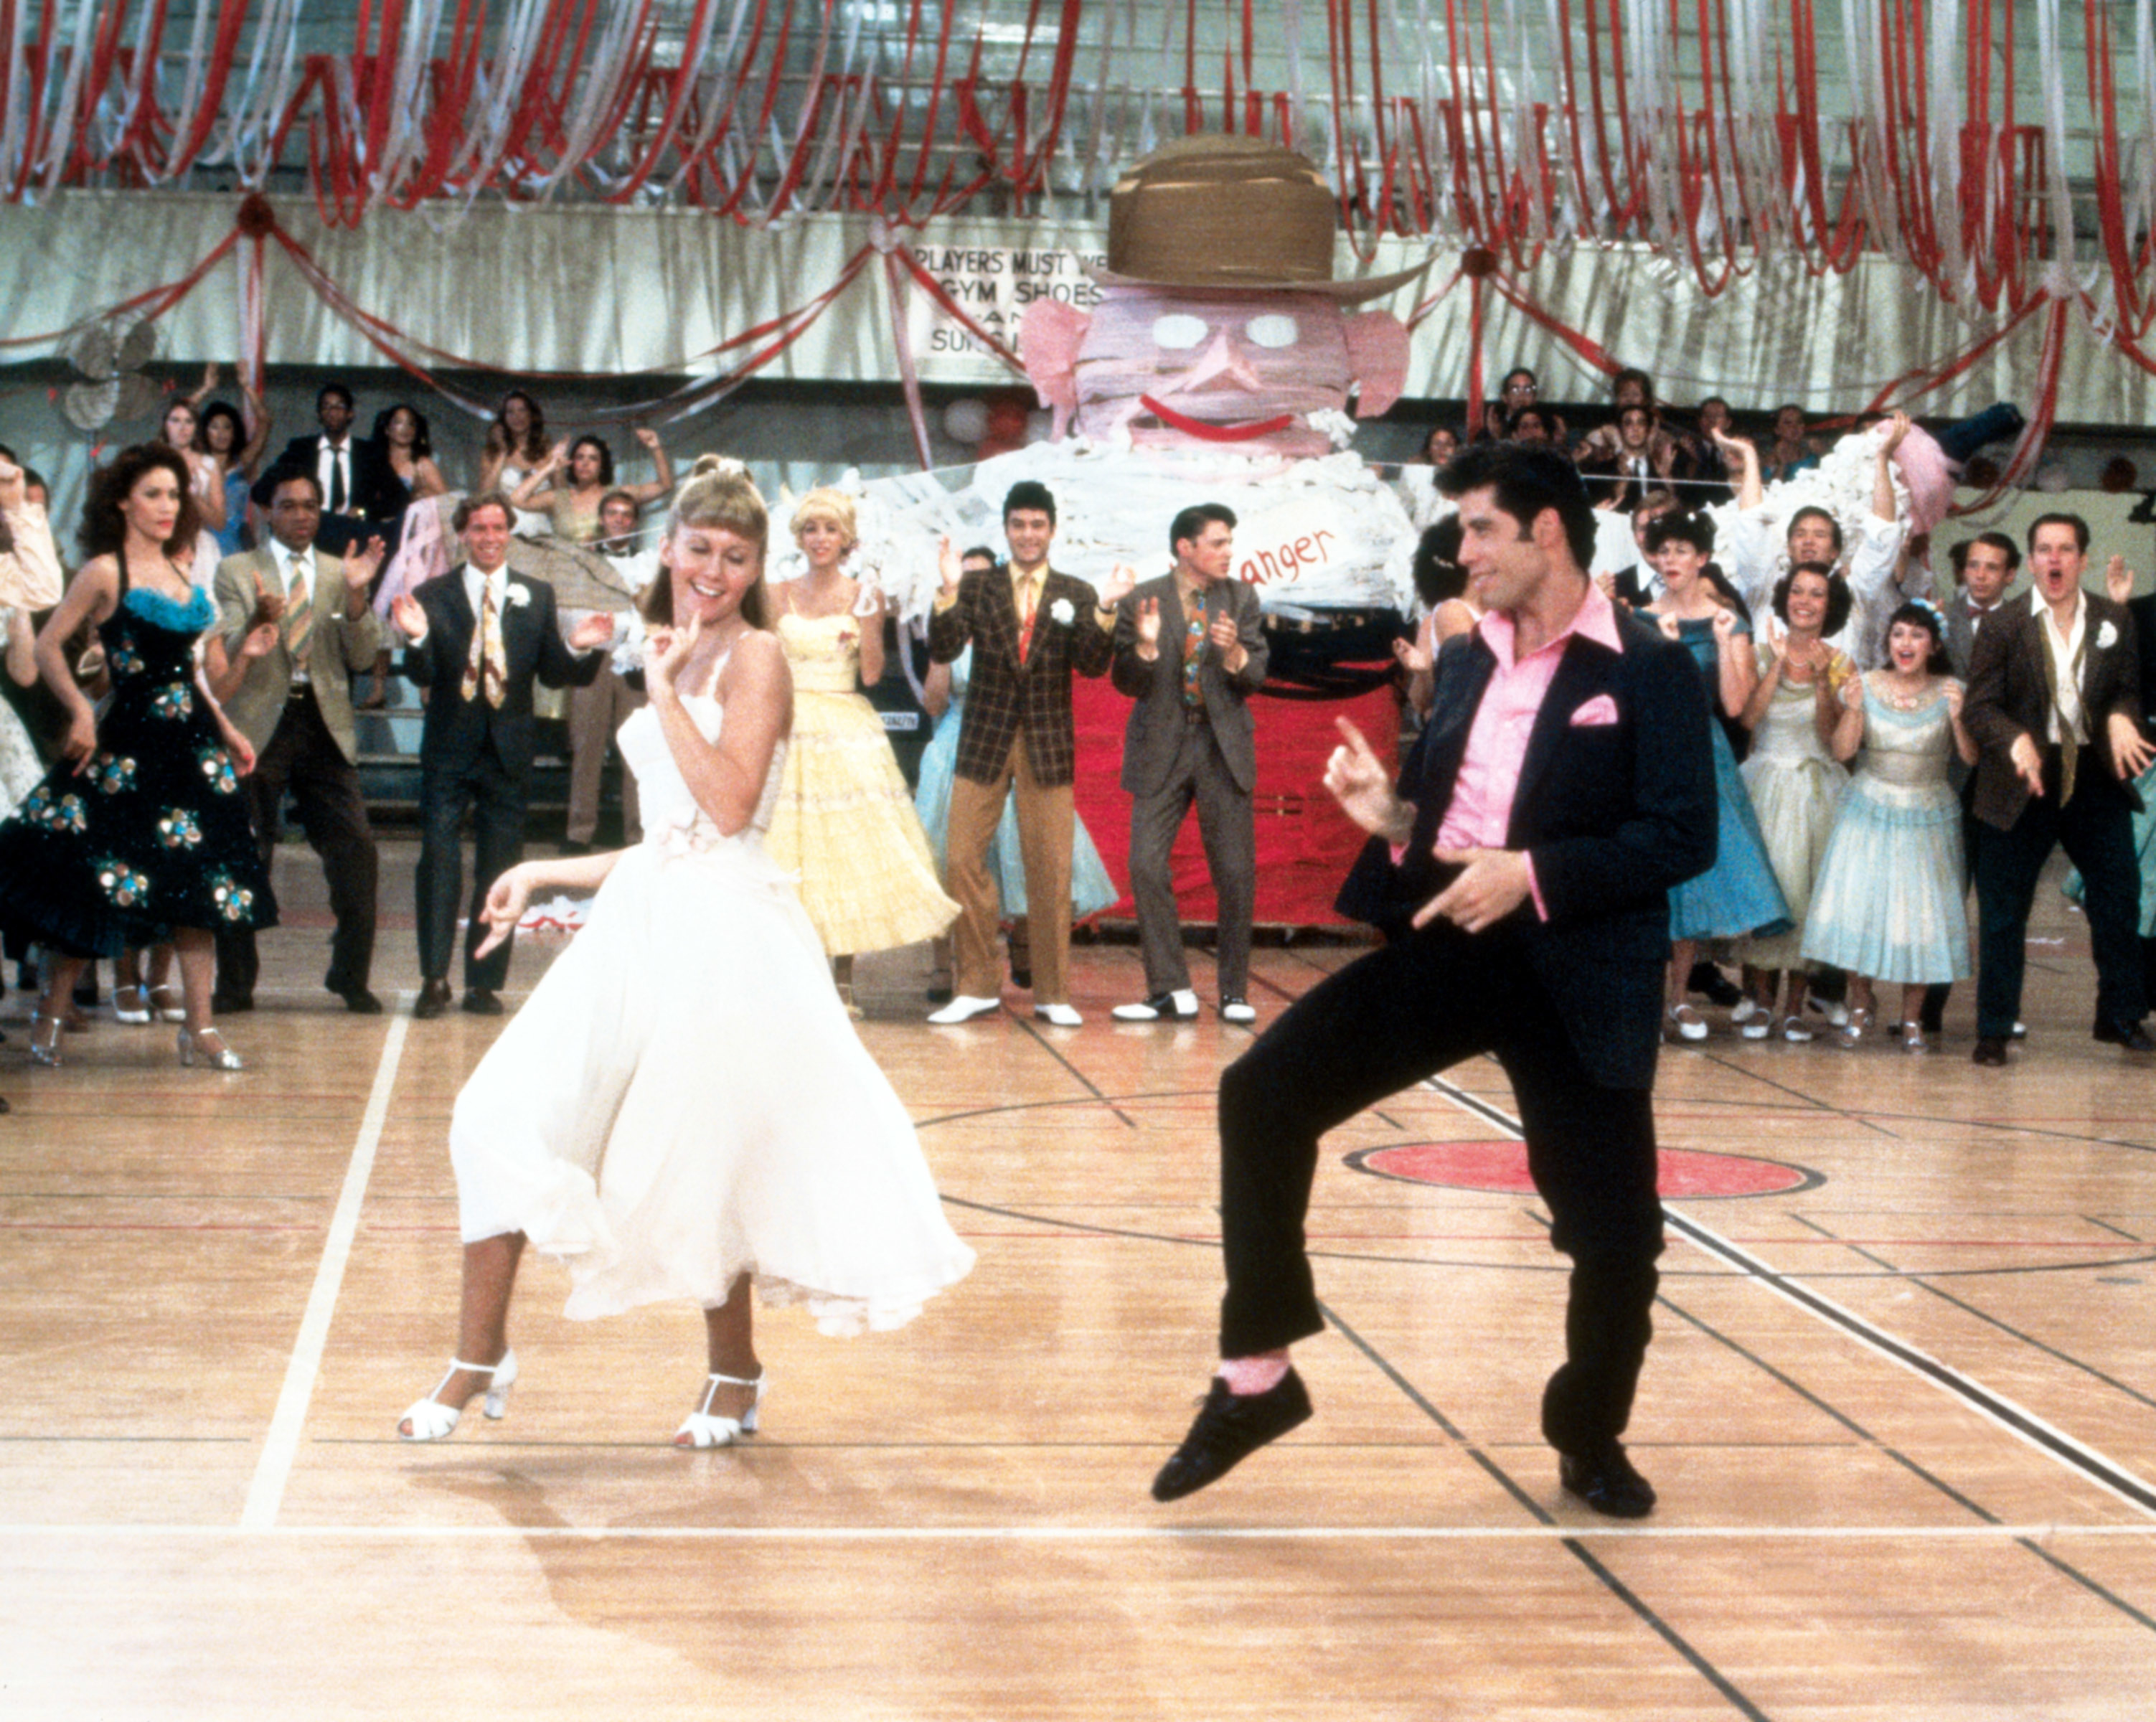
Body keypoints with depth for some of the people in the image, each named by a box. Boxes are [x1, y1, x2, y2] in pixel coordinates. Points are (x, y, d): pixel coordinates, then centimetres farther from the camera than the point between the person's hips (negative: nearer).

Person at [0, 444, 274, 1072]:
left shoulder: (178, 573, 13)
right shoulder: (105, 572, -6)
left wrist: (225, 728, 15)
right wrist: (81, 713, -15)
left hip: (191, 743, 6)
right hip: (127, 743, -6)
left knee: (199, 882, 2)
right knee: (93, 885, -1)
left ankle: (200, 1028, 5)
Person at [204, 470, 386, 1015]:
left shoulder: (339, 574, 13)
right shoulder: (236, 572, 6)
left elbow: (362, 658, 3)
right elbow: (226, 657, -4)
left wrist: (356, 595, -12)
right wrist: (260, 622, -24)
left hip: (325, 725, 2)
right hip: (259, 727, -2)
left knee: (355, 850, -6)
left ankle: (352, 977, 6)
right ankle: (235, 984, 10)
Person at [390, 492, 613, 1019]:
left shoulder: (537, 596, 7)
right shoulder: (432, 595, 1)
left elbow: (553, 673, 3)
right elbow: (423, 675, -7)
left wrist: (580, 649, -17)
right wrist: (417, 639, -27)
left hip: (508, 753, 2)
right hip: (449, 751, -2)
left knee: (498, 872, 6)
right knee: (438, 862, -6)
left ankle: (484, 983, 12)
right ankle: (434, 979, 0)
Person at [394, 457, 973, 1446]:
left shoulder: (754, 658, -5)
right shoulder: (677, 663, 17)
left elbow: (731, 806, -18)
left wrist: (664, 691, -14)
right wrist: (545, 875, 21)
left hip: (723, 932, -8)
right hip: (644, 919, 8)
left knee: (701, 1158, -1)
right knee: (505, 1118, 0)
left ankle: (735, 1374, 19)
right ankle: (480, 1358, 8)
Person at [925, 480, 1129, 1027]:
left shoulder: (1076, 595, 4)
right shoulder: (977, 589, 4)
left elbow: (1092, 665, -7)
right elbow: (942, 651, -7)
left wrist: (1105, 610, -21)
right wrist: (949, 592, -20)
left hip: (1049, 745, 0)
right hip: (984, 741, 1)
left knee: (1051, 870, 2)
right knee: (963, 863, 0)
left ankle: (1053, 994, 11)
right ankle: (975, 987, 11)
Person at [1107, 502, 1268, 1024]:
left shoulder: (1240, 598, 6)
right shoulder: (1140, 600, -2)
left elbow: (1256, 678, 2)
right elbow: (1125, 682, -2)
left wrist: (1234, 653, -19)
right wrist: (1145, 647, -21)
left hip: (1224, 747, 1)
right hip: (1162, 747, -1)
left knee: (1236, 872, 0)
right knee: (1147, 867, -6)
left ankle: (1234, 992, 12)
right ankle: (1171, 990, 4)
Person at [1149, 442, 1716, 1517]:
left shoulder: (1649, 671, -7)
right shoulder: (1462, 663, 13)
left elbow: (1686, 835, -14)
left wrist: (1533, 873, -21)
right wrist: (1392, 816, -2)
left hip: (1577, 973, -5)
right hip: (1446, 943, 5)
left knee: (1616, 1232, 1)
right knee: (1262, 1093, -11)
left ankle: (1590, 1438, 30)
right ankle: (1256, 1378, -2)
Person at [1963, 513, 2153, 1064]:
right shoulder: (2002, 627, -4)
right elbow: (1979, 707, -9)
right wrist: (2017, 741, -27)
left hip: (2095, 776, 3)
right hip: (2024, 781, -3)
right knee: (2003, 910, 2)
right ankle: (1993, 1030, 12)